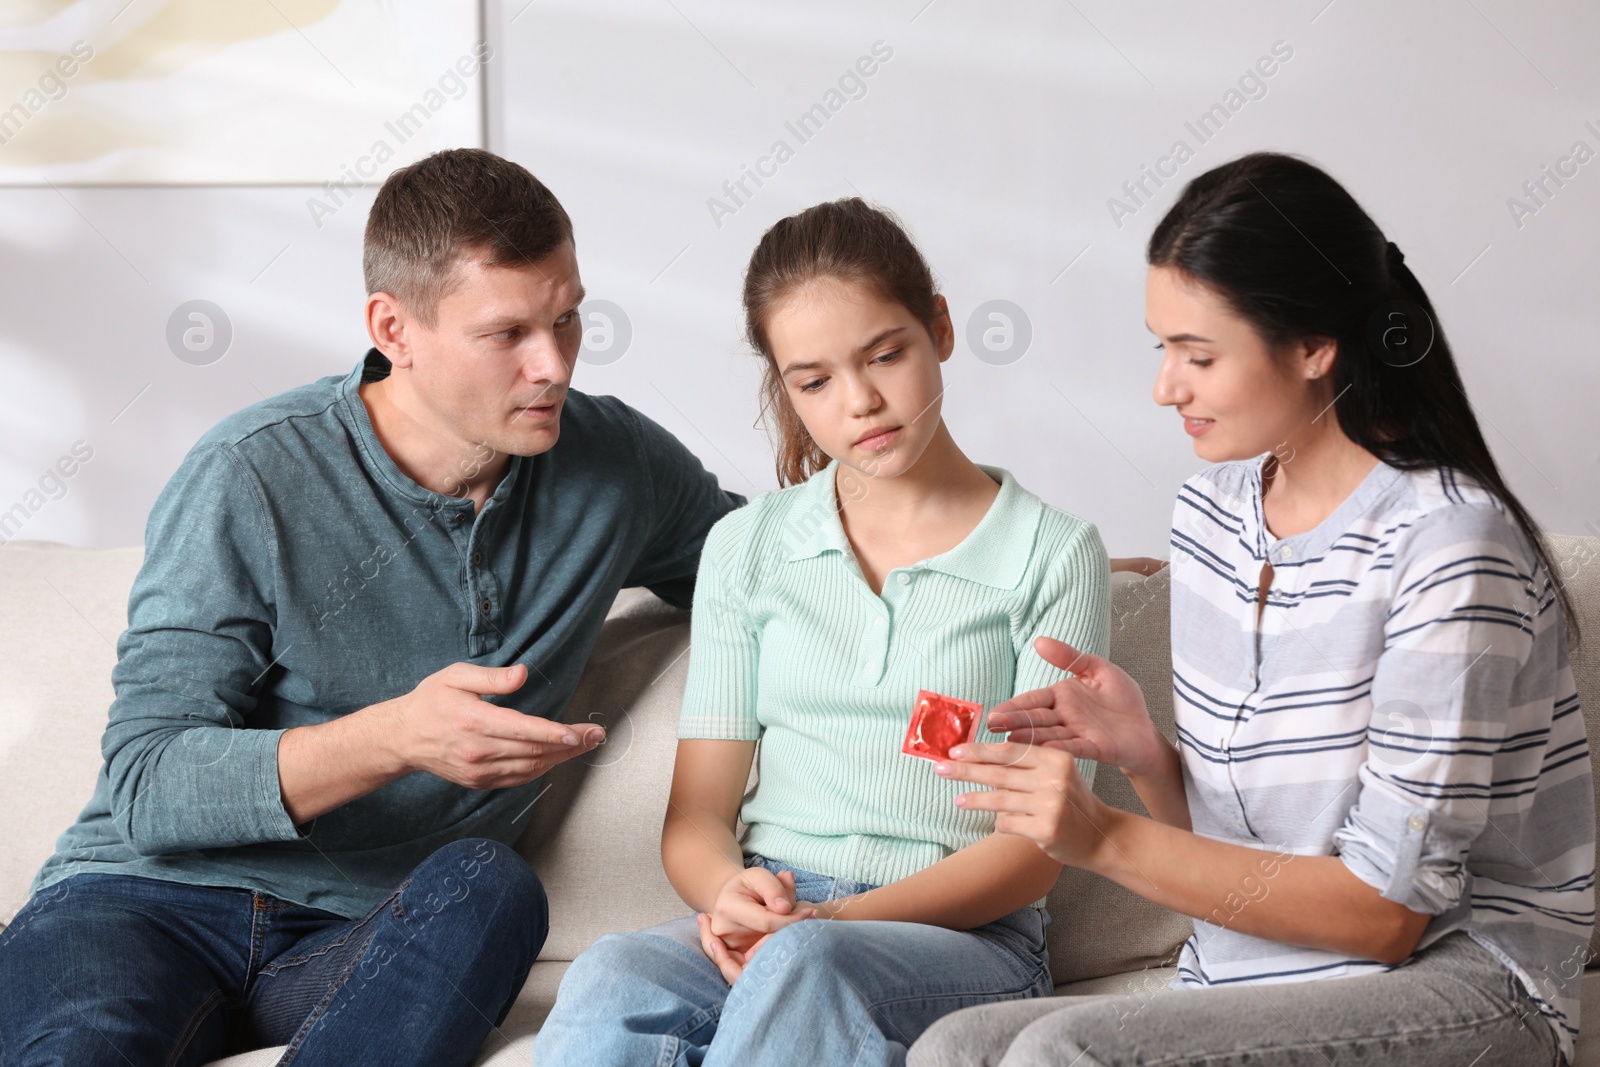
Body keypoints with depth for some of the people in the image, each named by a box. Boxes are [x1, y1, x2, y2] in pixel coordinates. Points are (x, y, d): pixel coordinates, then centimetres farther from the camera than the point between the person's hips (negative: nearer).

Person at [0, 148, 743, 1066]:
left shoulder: (616, 465, 4)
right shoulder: (253, 477, -9)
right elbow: (145, 785, -12)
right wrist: (392, 739, -29)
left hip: (371, 940, 5)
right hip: (156, 899, -4)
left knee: (490, 887, -33)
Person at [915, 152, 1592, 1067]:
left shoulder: (1446, 545, -17)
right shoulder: (1213, 510, 7)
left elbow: (1388, 911, -16)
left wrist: (1109, 839, -20)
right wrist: (1143, 751, -9)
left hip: (1458, 990, -6)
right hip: (1247, 990, 6)